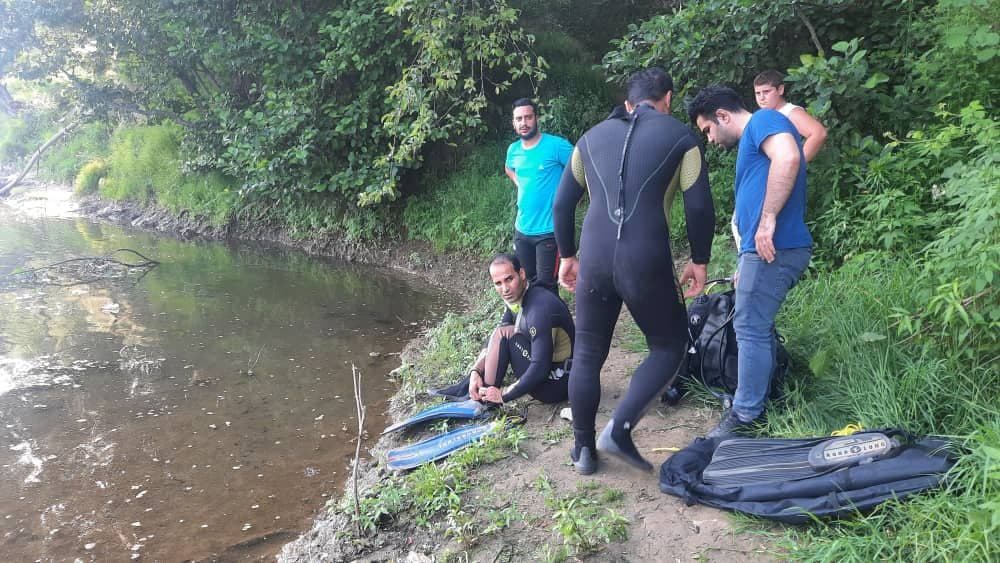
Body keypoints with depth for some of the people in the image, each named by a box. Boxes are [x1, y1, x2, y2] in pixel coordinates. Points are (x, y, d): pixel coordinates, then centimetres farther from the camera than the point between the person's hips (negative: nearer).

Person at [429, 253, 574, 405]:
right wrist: (475, 371, -7)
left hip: (555, 385, -9)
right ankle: (470, 386, 7)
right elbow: (493, 341, 7)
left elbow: (540, 368, -30)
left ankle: (484, 398, -5)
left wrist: (504, 395, -22)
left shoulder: (539, 308, -27)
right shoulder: (517, 298, 2)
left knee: (504, 334, -18)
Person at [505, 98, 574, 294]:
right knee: (531, 280, 16)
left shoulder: (556, 145, -14)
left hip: (549, 229, -6)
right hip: (522, 228, 6)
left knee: (545, 285, -6)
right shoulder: (513, 150, 5)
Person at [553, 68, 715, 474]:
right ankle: (619, 430, 4)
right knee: (669, 346, 17)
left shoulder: (592, 136, 17)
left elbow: (563, 203, 16)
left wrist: (567, 256, 25)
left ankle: (584, 450, 23)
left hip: (594, 261, 4)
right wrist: (699, 261, 11)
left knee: (587, 355, 16)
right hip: (646, 263, -3)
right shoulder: (680, 136, 6)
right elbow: (699, 207, 0)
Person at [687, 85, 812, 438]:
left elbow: (788, 158, -26)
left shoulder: (763, 120, -4)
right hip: (768, 249, 10)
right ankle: (760, 402, 28)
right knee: (758, 329, 17)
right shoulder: (752, 141, 26)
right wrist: (744, 263, 30)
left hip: (774, 247, -10)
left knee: (751, 329, -4)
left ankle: (746, 417, 5)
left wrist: (768, 220, -25)